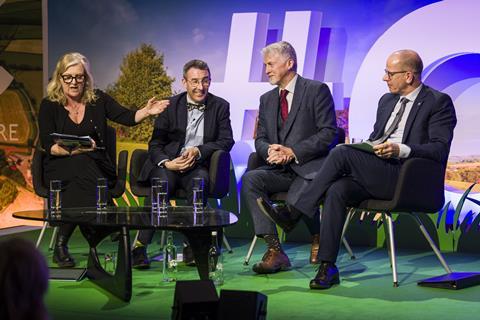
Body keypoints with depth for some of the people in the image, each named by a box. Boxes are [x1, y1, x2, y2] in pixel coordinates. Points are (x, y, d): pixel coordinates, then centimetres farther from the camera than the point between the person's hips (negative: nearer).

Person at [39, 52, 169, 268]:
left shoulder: (98, 100, 8)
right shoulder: (49, 106, 4)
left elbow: (127, 118, -1)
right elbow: (48, 146, -4)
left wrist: (147, 112, -22)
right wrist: (74, 150, -22)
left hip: (96, 165, 1)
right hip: (60, 167, -1)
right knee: (82, 166, -36)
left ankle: (62, 244, -23)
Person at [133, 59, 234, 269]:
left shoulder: (220, 106, 10)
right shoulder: (170, 106, 9)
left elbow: (226, 141, 1)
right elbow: (155, 144, 5)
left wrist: (198, 151, -16)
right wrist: (167, 163, -16)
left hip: (198, 166, 0)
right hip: (168, 165, 0)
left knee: (200, 180, -35)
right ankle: (140, 245, -30)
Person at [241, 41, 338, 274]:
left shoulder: (317, 90, -1)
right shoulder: (267, 99, 18)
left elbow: (328, 133, -10)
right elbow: (260, 139, 14)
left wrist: (292, 151, -18)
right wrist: (270, 150, -12)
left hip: (310, 167, -6)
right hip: (280, 169, 6)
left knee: (295, 202, -33)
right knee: (250, 179, -24)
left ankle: (318, 238, 5)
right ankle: (274, 250, -24)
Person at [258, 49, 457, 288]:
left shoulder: (439, 102, 0)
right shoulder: (387, 100, 23)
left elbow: (440, 149, -11)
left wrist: (401, 150, -25)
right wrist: (360, 150, 6)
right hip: (375, 174, 7)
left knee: (342, 152, -25)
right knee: (337, 190, -25)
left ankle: (294, 213, -16)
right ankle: (327, 267, -23)